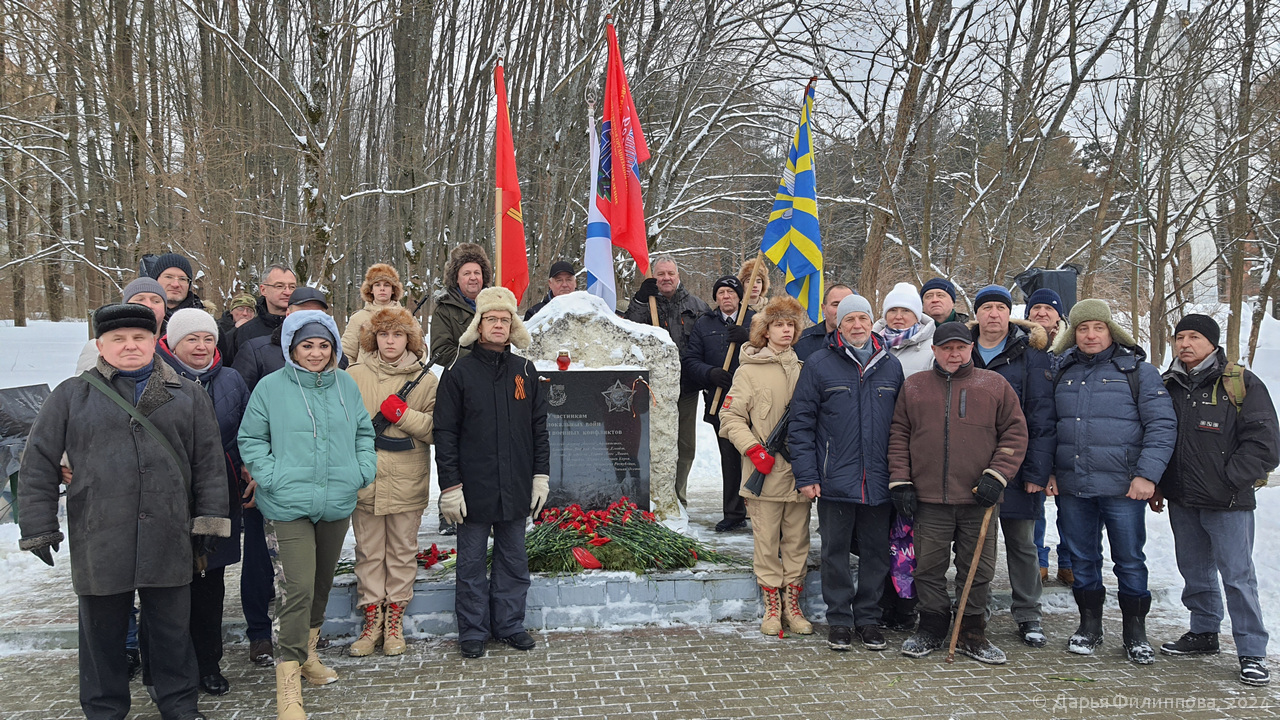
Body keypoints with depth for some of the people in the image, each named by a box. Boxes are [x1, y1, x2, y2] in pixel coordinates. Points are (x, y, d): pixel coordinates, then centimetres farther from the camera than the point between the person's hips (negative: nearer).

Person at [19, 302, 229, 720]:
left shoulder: (188, 395, 8)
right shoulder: (72, 396, 5)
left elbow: (209, 461, 8)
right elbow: (39, 463, 5)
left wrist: (210, 519, 3)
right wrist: (39, 526, 1)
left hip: (168, 540, 1)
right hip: (99, 540, 0)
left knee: (172, 627, 11)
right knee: (103, 630, 11)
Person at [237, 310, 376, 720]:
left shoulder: (346, 386, 8)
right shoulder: (270, 388, -3)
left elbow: (364, 433, 16)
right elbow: (250, 439, 1)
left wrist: (363, 470, 2)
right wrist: (271, 477, -11)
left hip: (337, 504, 5)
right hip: (288, 507, -5)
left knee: (321, 583, 18)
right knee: (295, 589, -12)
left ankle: (307, 654, 39)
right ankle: (288, 687, -5)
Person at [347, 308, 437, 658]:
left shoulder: (425, 379, 1)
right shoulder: (355, 376, 2)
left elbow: (436, 430, -4)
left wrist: (403, 413, -16)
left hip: (407, 483, 0)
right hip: (364, 480, 1)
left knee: (402, 552, 8)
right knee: (368, 552, 9)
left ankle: (394, 620, 20)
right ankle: (372, 619, 20)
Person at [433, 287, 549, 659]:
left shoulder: (525, 371, 7)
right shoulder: (459, 371, -4)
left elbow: (539, 428, 11)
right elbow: (445, 433, -5)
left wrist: (541, 476, 5)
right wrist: (450, 487, -10)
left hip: (516, 487, 3)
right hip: (474, 486, -3)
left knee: (513, 559, 12)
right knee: (472, 562, 6)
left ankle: (510, 624, 24)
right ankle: (473, 631, 18)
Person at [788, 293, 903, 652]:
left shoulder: (891, 366, 9)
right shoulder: (819, 365, -1)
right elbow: (801, 424, -3)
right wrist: (806, 475, -9)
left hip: (879, 482, 3)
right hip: (835, 482, -2)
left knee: (876, 552, 9)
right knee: (835, 552, 6)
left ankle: (868, 617, 23)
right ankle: (839, 619, 18)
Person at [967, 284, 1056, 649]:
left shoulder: (1030, 355, -1)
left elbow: (1043, 418, -6)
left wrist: (1037, 471, -13)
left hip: (1016, 468, -2)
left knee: (1022, 543, 9)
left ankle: (1028, 615, 19)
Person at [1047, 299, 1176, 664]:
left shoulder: (1137, 370, -1)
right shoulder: (1063, 372, 11)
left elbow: (1162, 426, -5)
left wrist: (1147, 475, -14)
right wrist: (1047, 471, 7)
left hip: (1122, 487, -3)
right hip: (1070, 486, 4)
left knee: (1130, 560, 4)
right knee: (1082, 559, 11)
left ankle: (1135, 632, 18)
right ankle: (1090, 625, 25)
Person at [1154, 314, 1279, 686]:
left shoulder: (1241, 384, -6)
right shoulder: (1167, 386, 9)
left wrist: (1226, 480, -13)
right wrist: (1157, 485, 9)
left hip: (1228, 502, -5)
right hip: (1182, 502, 5)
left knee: (1238, 575, -2)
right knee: (1195, 571, 16)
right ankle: (1204, 633, 30)